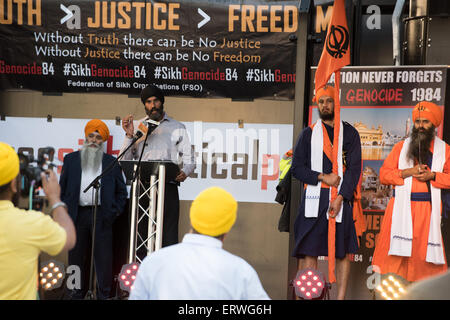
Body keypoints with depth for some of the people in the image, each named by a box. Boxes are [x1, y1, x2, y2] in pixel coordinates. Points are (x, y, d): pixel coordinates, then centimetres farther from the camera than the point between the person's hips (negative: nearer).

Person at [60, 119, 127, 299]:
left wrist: (114, 212, 0)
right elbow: (62, 188, 11)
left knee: (104, 257, -1)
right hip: (78, 215, 1)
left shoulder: (111, 162, 11)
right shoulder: (71, 159, 13)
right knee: (77, 256, 6)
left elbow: (121, 191, 11)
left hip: (102, 215, -1)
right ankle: (77, 293, 17)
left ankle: (104, 295, 8)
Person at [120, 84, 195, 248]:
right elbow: (124, 161, 10)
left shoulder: (177, 128, 14)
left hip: (167, 187, -2)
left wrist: (184, 172, -12)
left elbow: (189, 160, 10)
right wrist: (129, 136, -3)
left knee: (168, 235, -9)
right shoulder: (137, 127, 17)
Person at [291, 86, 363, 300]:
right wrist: (323, 177, -8)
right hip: (314, 199, 0)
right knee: (308, 250, -4)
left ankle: (341, 297, 9)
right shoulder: (308, 133, 11)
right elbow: (297, 168, 5)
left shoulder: (350, 133, 9)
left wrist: (340, 197, -10)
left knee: (343, 252, 2)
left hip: (342, 199, 0)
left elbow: (354, 168, 1)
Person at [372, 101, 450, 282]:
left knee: (426, 252, -1)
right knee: (395, 249, -3)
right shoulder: (401, 147, 11)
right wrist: (406, 172, -9)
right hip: (401, 207, 0)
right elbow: (383, 175, 6)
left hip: (428, 208, 0)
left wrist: (432, 176, -9)